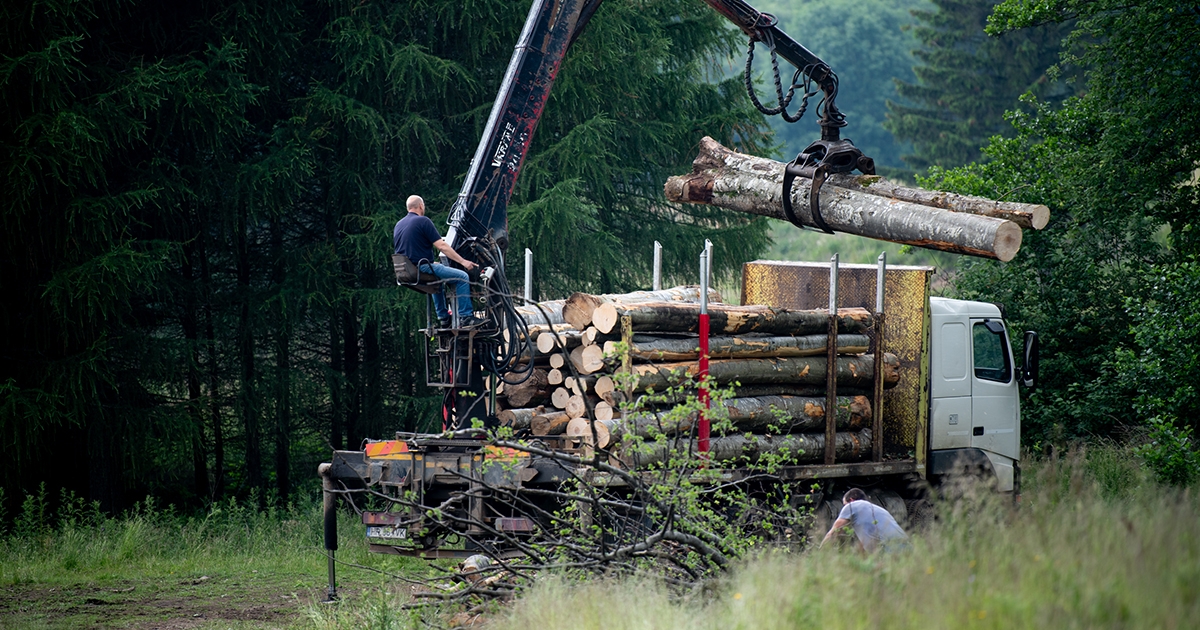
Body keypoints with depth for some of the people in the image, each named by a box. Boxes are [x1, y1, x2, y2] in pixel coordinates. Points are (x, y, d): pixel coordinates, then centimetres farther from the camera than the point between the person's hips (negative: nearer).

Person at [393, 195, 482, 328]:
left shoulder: (398, 225, 14)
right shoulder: (423, 221, -9)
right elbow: (442, 246, -13)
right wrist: (463, 261, -8)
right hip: (422, 268, -9)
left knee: (437, 279, 36)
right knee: (462, 277, -2)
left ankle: (443, 318, 35)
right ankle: (465, 317, -4)